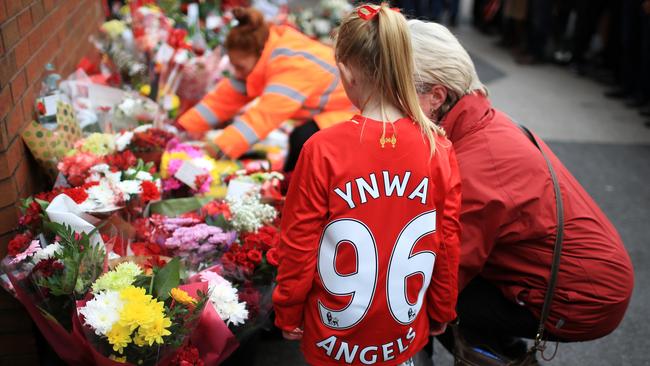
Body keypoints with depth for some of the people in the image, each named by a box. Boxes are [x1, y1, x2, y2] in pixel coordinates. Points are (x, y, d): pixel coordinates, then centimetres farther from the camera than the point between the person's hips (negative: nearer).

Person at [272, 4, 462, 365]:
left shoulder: (323, 149, -22)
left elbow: (299, 245, -13)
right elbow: (448, 243, -4)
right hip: (406, 337, 2)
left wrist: (288, 315, 4)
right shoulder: (439, 148, -14)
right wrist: (442, 312, 13)